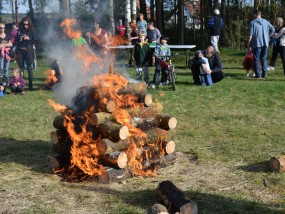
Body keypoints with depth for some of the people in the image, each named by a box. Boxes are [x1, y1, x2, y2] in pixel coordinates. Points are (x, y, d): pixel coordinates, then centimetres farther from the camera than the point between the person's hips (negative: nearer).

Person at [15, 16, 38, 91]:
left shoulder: (32, 31, 1)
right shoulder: (20, 31, 7)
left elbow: (36, 41, -2)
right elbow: (16, 40, 10)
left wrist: (29, 39, -14)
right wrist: (20, 38, -9)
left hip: (29, 51, -3)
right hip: (20, 51, 3)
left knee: (30, 68, -2)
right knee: (21, 67, 7)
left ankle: (30, 84, 2)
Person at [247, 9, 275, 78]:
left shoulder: (253, 22, -6)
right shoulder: (266, 22, 8)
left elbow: (250, 35, -10)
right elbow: (272, 30, 6)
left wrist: (248, 44, -4)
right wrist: (267, 37, 16)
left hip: (256, 44, -4)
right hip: (265, 43, 4)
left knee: (256, 59, 2)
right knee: (264, 59, 14)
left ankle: (257, 75, -1)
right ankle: (264, 74, 8)